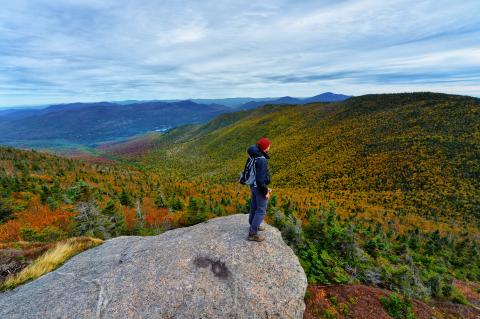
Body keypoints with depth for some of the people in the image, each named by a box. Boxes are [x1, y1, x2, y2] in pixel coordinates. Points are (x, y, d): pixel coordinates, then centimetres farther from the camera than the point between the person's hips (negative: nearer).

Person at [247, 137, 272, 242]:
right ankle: (252, 234, 12)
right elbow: (260, 179, -29)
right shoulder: (261, 160, -30)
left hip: (253, 186, 9)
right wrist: (266, 192, -19)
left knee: (254, 207, 23)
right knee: (261, 210, 4)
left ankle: (253, 225, 41)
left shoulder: (254, 156, 0)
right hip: (260, 188, -9)